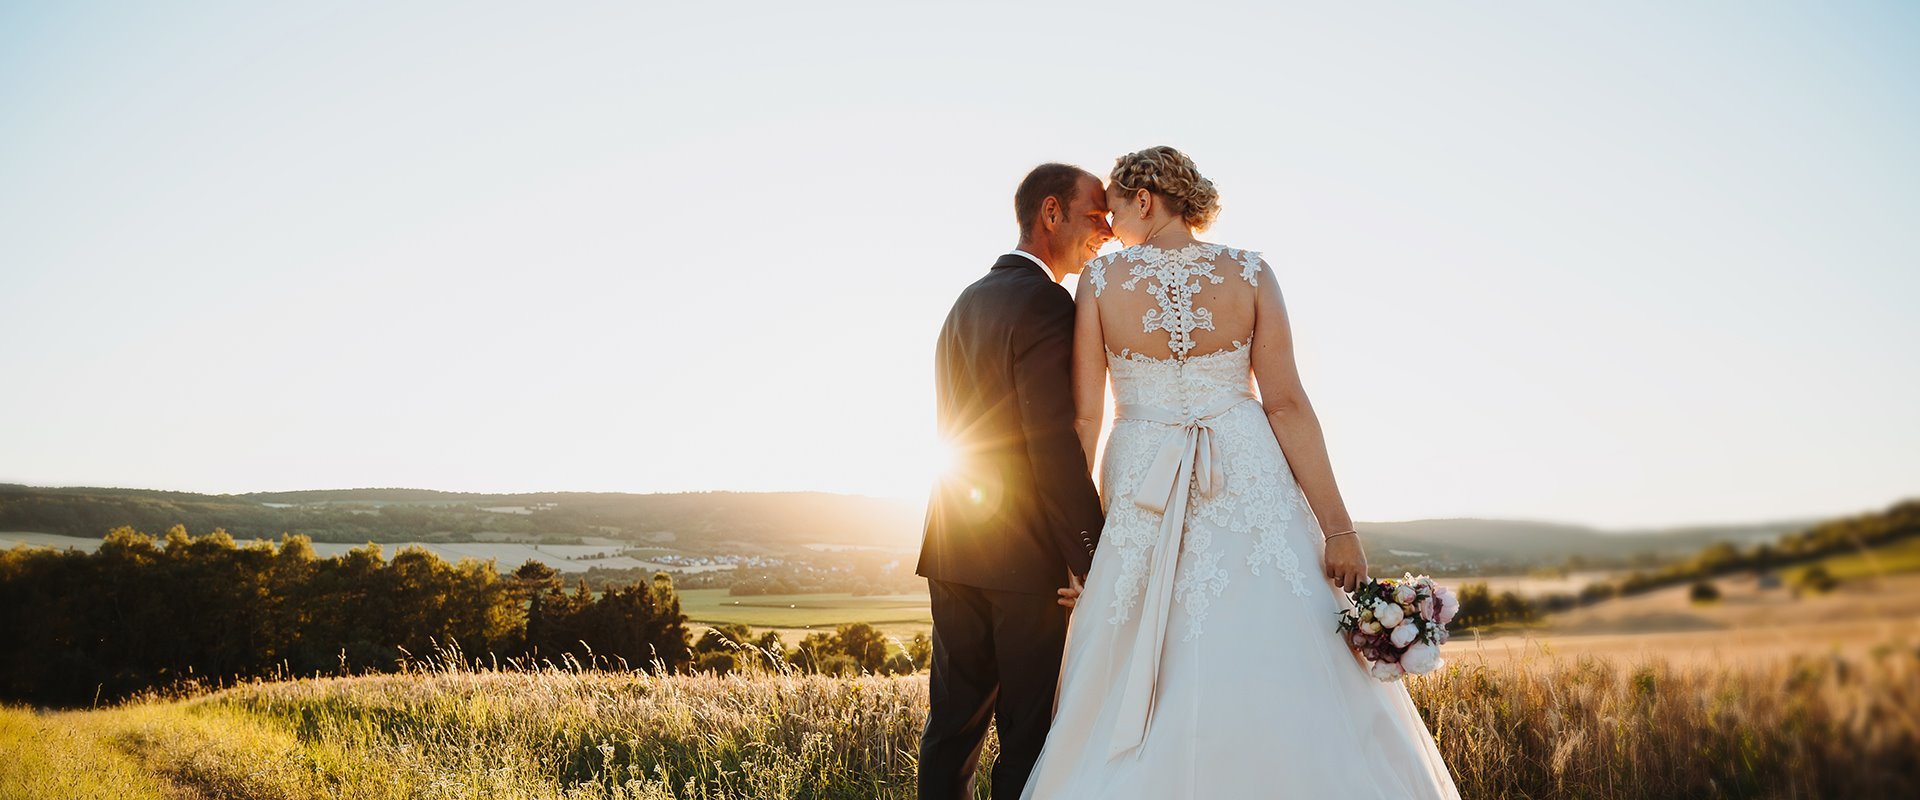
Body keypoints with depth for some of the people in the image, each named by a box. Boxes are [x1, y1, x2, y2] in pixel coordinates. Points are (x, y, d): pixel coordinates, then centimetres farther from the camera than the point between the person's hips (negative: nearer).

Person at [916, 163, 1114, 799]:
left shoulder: (968, 300, 16)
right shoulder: (1044, 303, -12)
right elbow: (1054, 441, -19)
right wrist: (1094, 554, -15)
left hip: (953, 541, 8)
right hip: (1026, 554, -8)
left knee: (953, 722, 12)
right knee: (1029, 731, 0)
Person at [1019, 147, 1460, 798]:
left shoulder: (1101, 280, -2)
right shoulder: (1249, 272, -2)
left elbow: (1084, 416, -3)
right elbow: (1286, 405, -7)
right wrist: (1338, 527, -4)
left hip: (1141, 495, 0)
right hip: (1251, 491, 0)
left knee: (1132, 707, 8)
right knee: (1277, 687, 6)